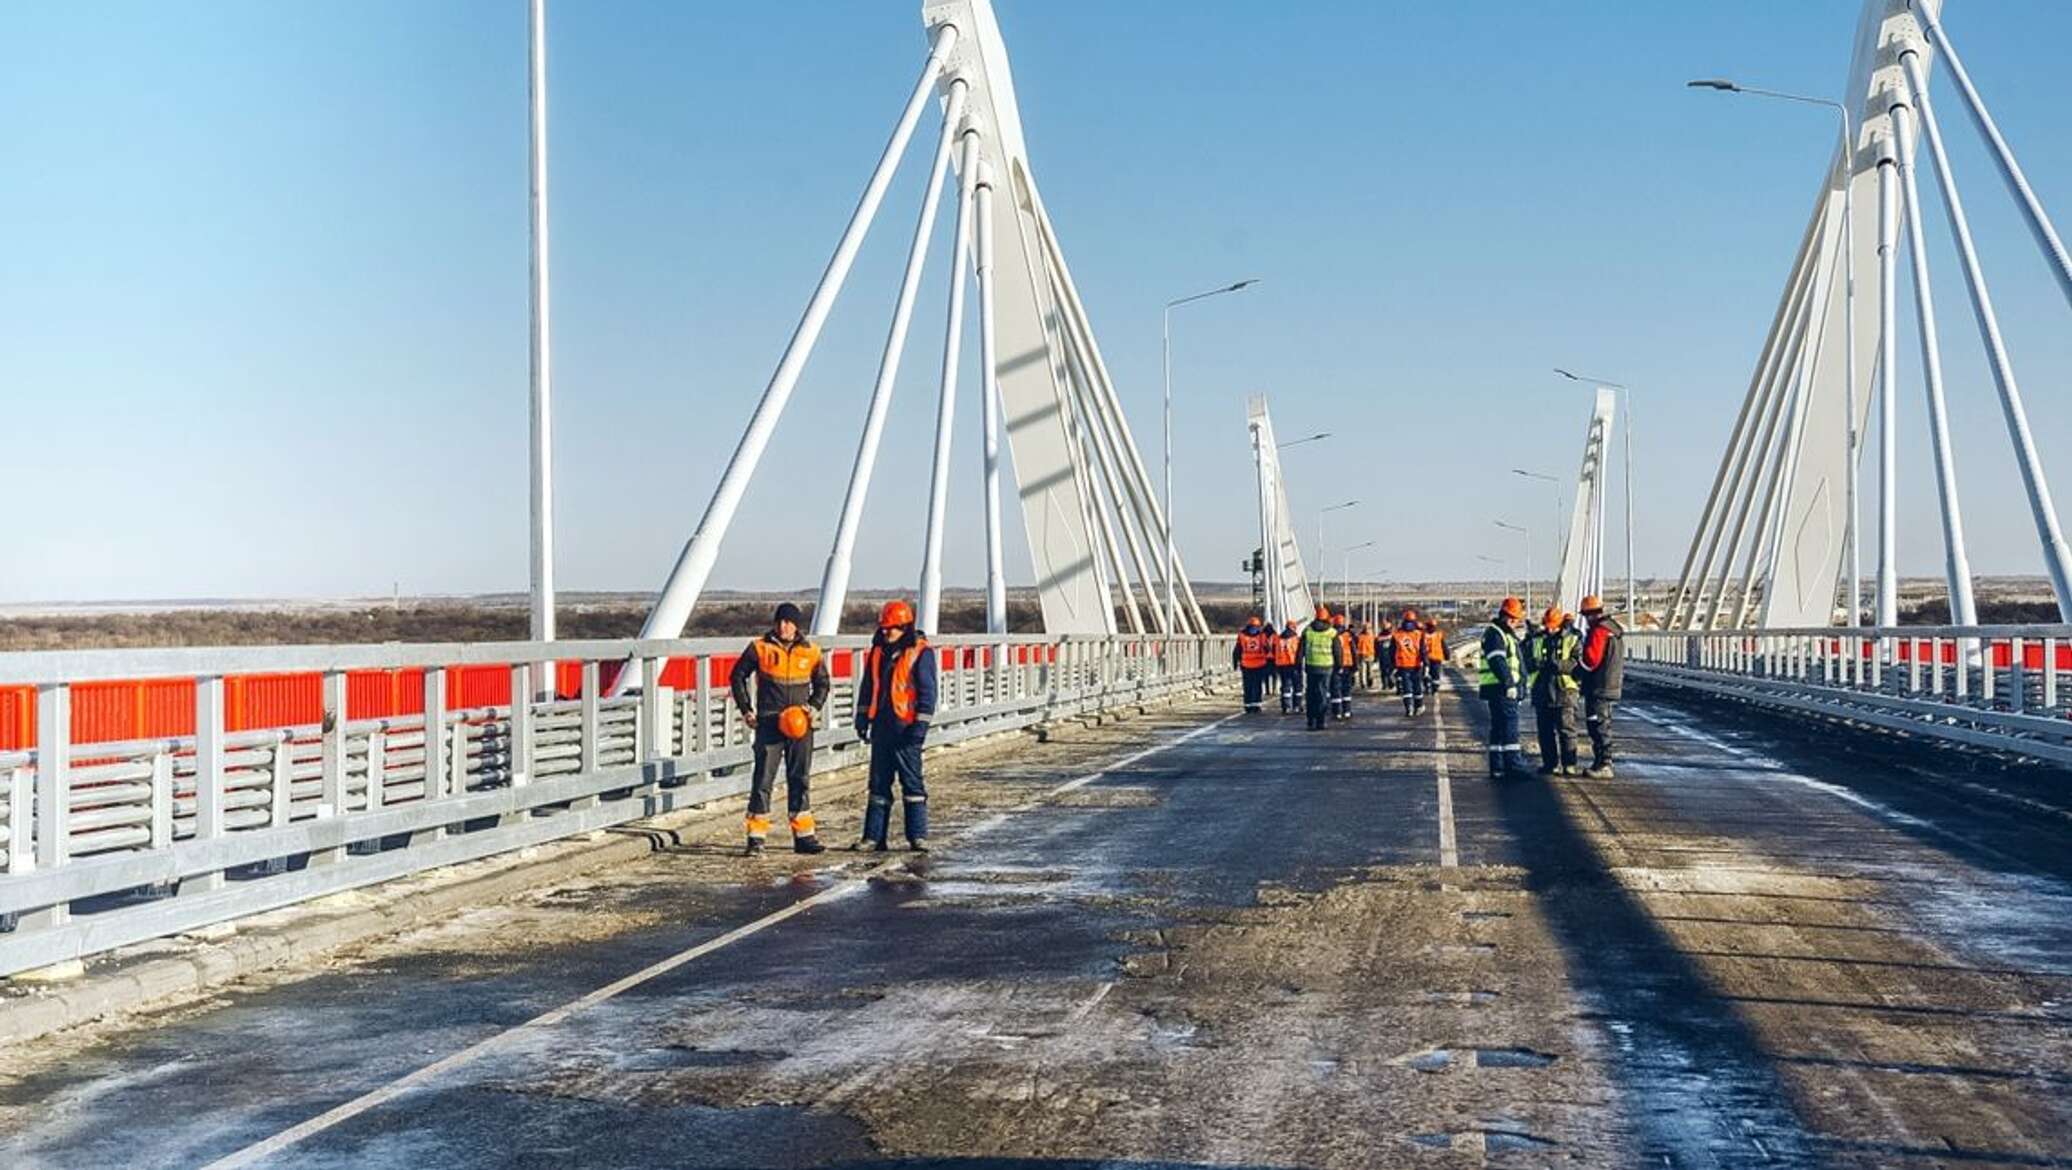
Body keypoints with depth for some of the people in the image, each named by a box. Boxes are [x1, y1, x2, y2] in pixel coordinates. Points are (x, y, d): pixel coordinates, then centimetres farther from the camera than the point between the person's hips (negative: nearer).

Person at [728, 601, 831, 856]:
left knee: (799, 779, 9)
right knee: (763, 779, -5)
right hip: (769, 723, -2)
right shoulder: (759, 648, -1)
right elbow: (737, 677, 8)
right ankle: (756, 837, -1)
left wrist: (814, 706, 1)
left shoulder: (811, 653, 5)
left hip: (799, 724, 2)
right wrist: (745, 709, 2)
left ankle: (804, 835, 15)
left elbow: (822, 683, 18)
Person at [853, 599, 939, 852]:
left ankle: (918, 836, 2)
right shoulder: (878, 651, 12)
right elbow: (867, 686, 19)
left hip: (905, 727, -6)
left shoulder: (921, 653, -6)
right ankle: (874, 836, 12)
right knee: (879, 782, 8)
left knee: (912, 781, -3)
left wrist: (921, 725, -13)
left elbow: (927, 691, -8)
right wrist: (862, 717, 14)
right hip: (882, 726, 6)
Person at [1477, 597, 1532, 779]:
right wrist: (1509, 683, -26)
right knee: (1509, 726, -12)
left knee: (1499, 729, 10)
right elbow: (1497, 662, -22)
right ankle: (1513, 766, -14)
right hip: (1500, 689, -10)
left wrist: (1518, 686, 25)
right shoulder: (1494, 634, -11)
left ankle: (1497, 768, 12)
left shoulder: (1508, 634, 22)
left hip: (1508, 689, 10)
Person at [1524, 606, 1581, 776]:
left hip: (1564, 688, -4)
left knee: (1566, 729, -7)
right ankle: (1550, 764, 16)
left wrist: (1560, 665, -26)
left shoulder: (1573, 639, -1)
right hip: (1541, 689, 4)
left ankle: (1569, 765, -4)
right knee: (1545, 730, 8)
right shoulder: (1536, 639, 11)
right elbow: (1527, 660, 8)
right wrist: (1534, 663, -15)